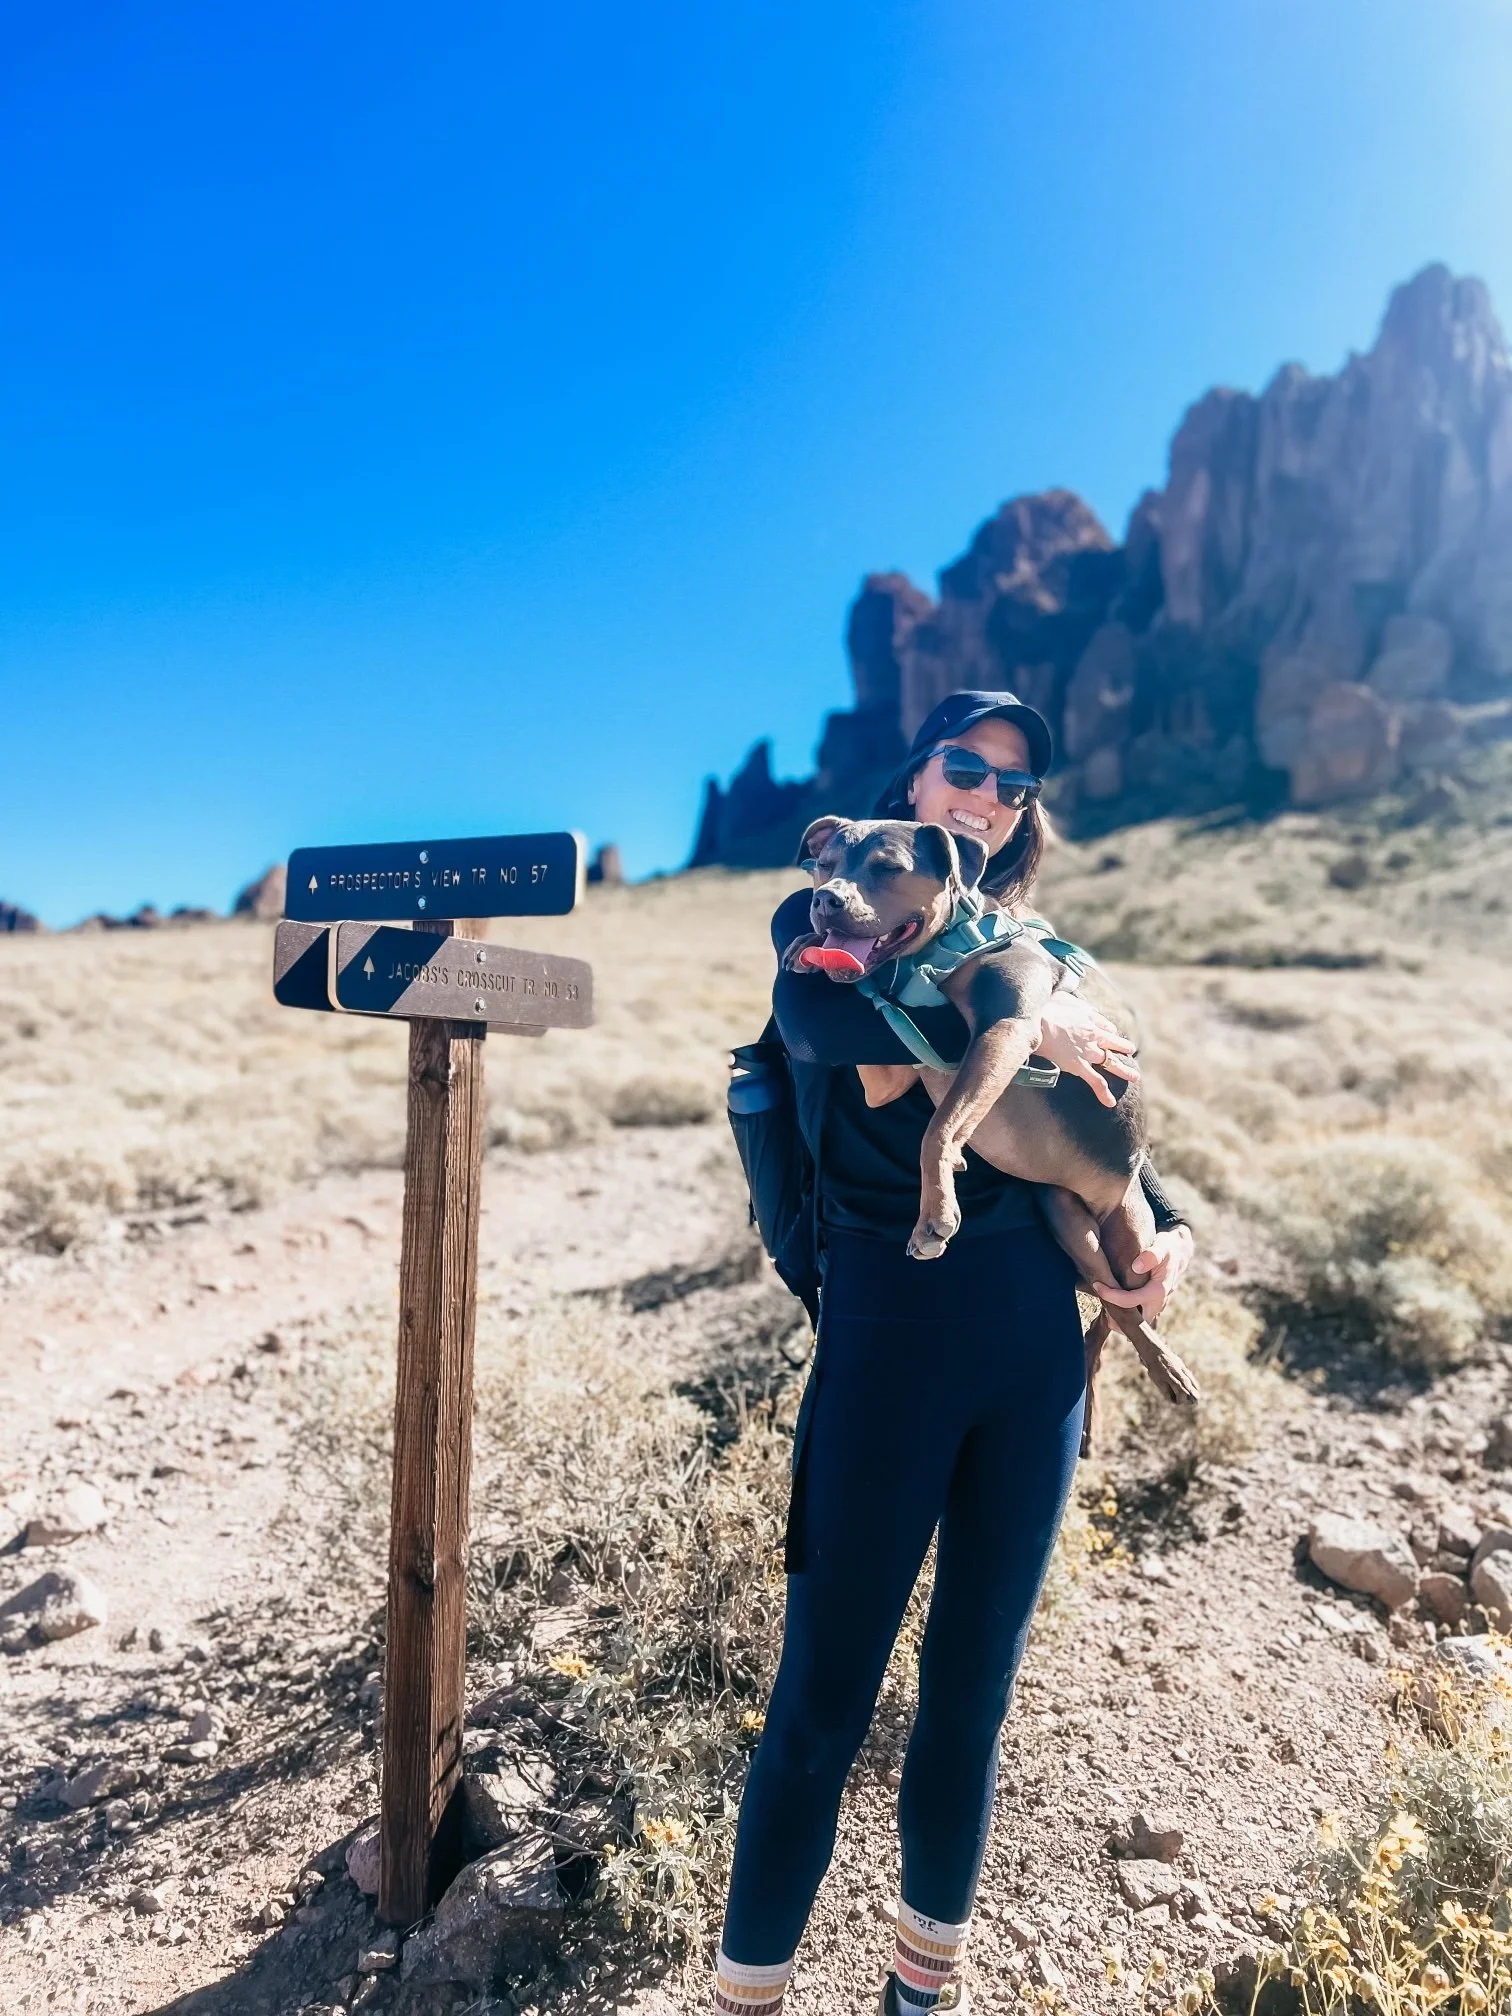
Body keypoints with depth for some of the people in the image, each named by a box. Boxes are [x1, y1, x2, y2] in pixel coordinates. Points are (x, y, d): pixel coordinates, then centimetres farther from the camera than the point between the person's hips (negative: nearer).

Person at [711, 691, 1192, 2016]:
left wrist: (1167, 1225, -1)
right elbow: (811, 1011, -21)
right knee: (825, 1699, 4)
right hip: (889, 1324, -4)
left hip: (1040, 1343, 4)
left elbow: (1105, 1118, 17)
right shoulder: (834, 913, 2)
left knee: (973, 1691, 17)